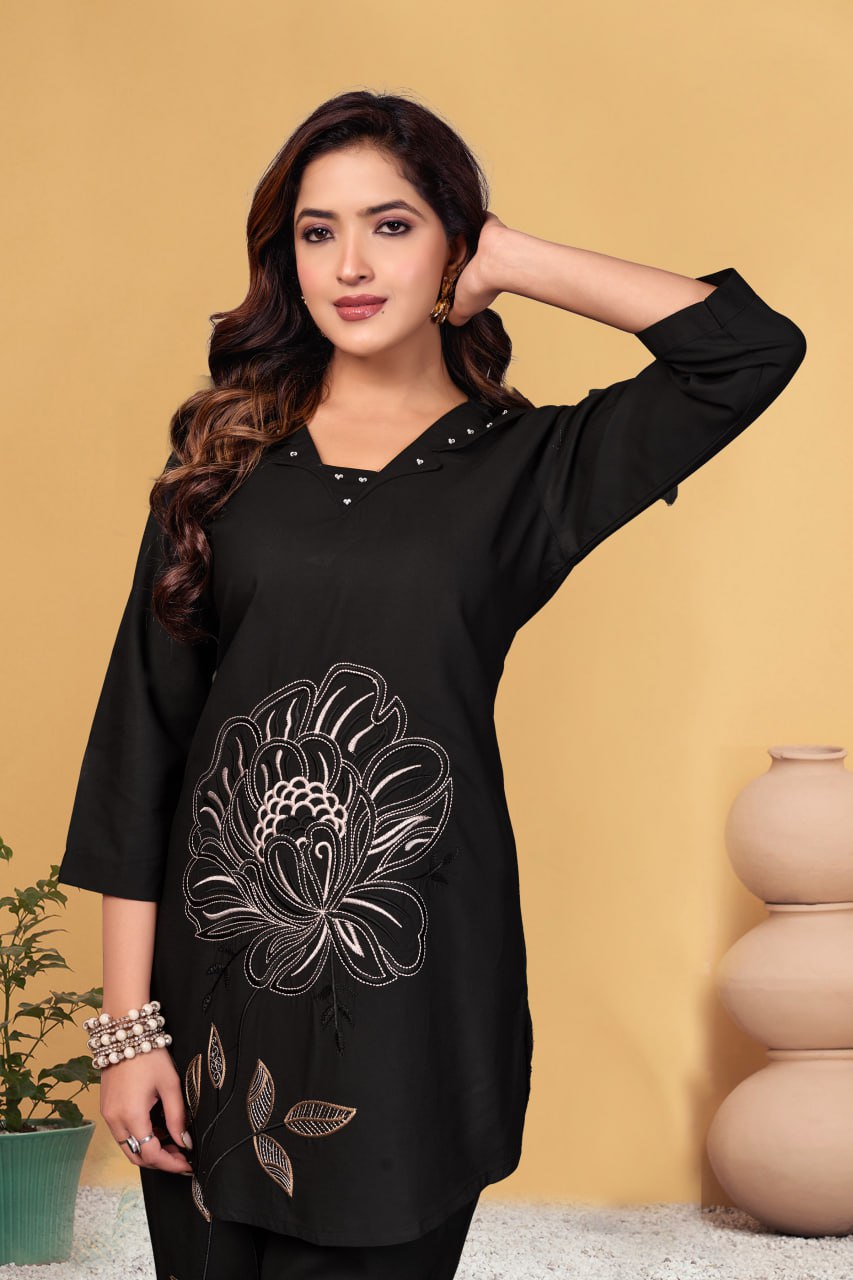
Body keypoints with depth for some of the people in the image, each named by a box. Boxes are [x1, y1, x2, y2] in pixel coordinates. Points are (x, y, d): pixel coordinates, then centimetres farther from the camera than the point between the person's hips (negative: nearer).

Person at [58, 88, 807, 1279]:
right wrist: (129, 1023, -5)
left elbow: (753, 345, -11)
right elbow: (141, 729, 2)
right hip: (214, 974, 2)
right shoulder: (228, 454, 6)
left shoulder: (521, 466, 2)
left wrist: (511, 260, -3)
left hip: (414, 988, -1)